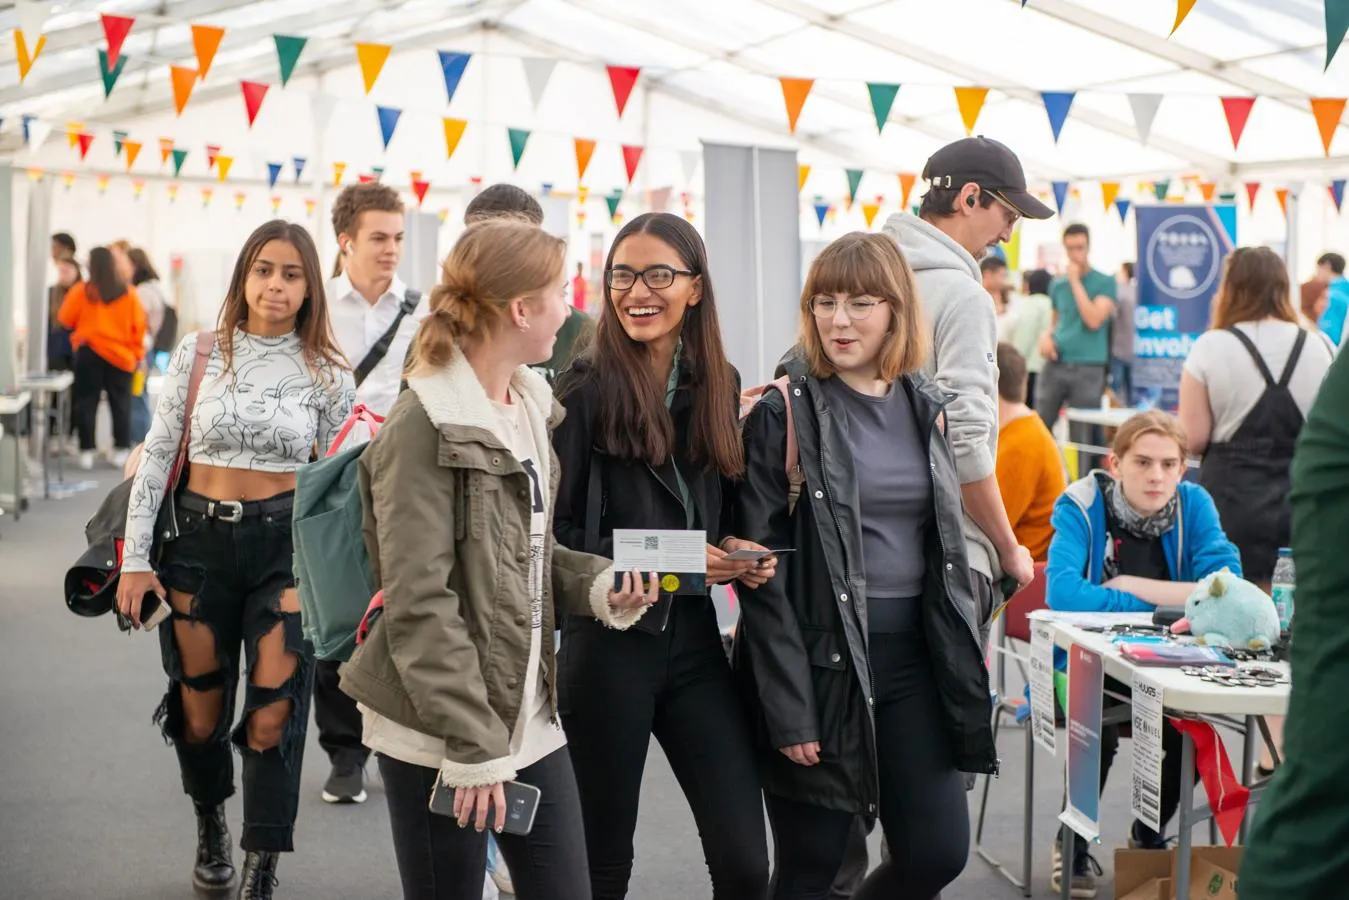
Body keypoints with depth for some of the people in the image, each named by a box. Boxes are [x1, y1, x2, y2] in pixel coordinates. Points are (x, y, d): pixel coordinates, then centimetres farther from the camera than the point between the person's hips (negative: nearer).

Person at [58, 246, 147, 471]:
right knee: (120, 404, 9)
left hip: (89, 354, -1)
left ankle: (87, 451, 4)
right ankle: (121, 451, 9)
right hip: (121, 356, 2)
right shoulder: (128, 292, -2)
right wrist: (138, 353, 8)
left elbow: (65, 320, 1)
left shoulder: (81, 291, -8)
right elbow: (139, 326, 0)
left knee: (87, 403, 5)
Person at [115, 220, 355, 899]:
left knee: (274, 714, -6)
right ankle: (211, 826, 38)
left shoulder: (328, 374, 0)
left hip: (285, 544, -1)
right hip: (200, 541, 1)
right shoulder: (199, 354, 0)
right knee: (200, 712, 9)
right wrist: (135, 559, -1)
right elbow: (156, 455, 3)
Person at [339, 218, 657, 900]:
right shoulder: (425, 427, -15)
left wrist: (596, 584, -1)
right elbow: (419, 606, -19)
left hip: (531, 719, 8)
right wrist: (471, 746, -20)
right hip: (438, 737, -8)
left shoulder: (528, 407, 10)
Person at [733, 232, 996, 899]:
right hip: (822, 659, -5)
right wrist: (788, 710, -17)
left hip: (913, 653, 5)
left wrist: (961, 670, 12)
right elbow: (763, 570, -11)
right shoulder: (784, 413, -8)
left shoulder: (923, 406, 9)